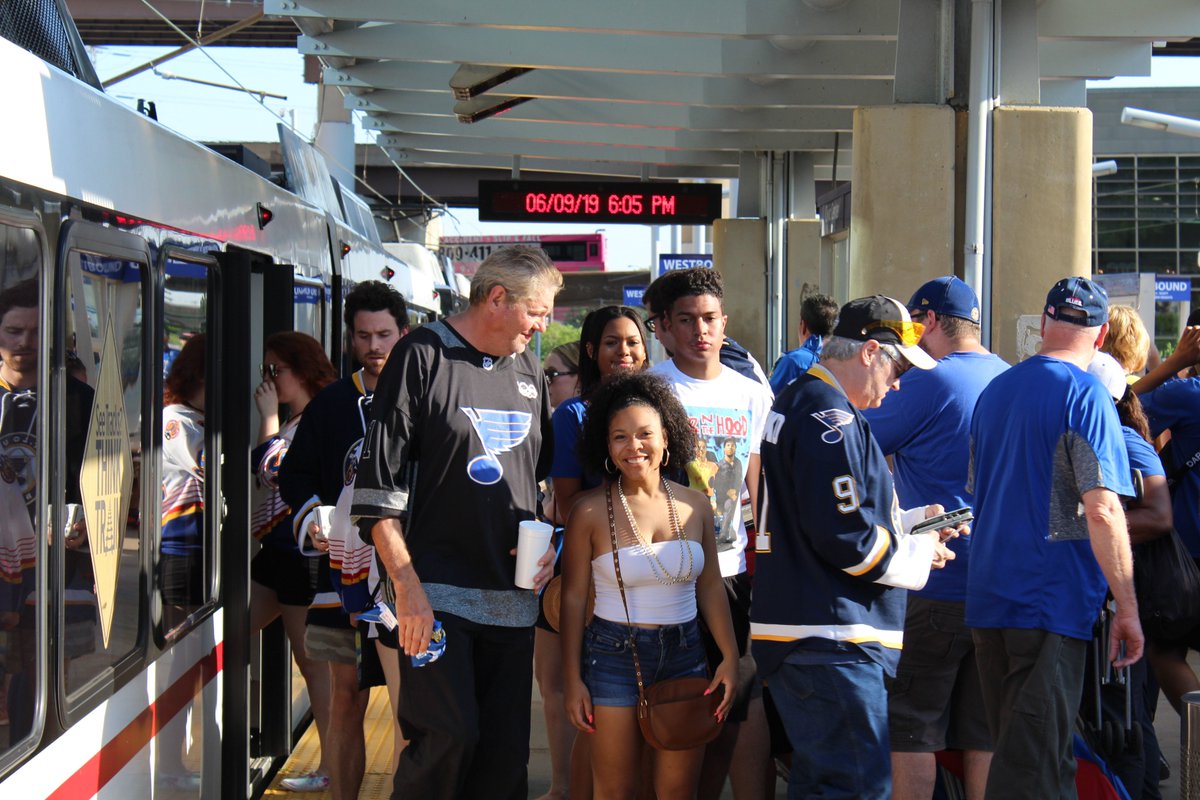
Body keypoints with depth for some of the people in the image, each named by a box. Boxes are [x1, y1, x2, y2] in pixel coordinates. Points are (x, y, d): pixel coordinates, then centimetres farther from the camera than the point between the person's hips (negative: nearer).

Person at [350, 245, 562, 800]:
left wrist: (549, 543, 7)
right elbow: (379, 484, -8)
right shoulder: (424, 356, -4)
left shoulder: (529, 369, 15)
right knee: (449, 736, -14)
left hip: (512, 596, 6)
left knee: (507, 752, 5)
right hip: (437, 591, -6)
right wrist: (407, 585, -14)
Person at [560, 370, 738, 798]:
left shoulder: (694, 505, 3)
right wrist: (573, 680, -4)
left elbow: (710, 586, 10)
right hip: (614, 654, -3)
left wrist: (730, 656, 3)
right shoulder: (591, 510, -7)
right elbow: (573, 596, -3)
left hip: (684, 654, 3)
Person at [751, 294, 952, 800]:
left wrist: (912, 520, 14)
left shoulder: (800, 402, 19)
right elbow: (845, 539, -21)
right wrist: (920, 553, -6)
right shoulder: (829, 418, -16)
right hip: (830, 643, -11)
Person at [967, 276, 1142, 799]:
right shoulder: (1084, 393, -11)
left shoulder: (994, 390, 12)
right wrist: (1127, 609, -13)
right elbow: (1102, 511, -18)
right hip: (1052, 600, -7)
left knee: (1015, 751, 17)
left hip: (987, 596, 7)